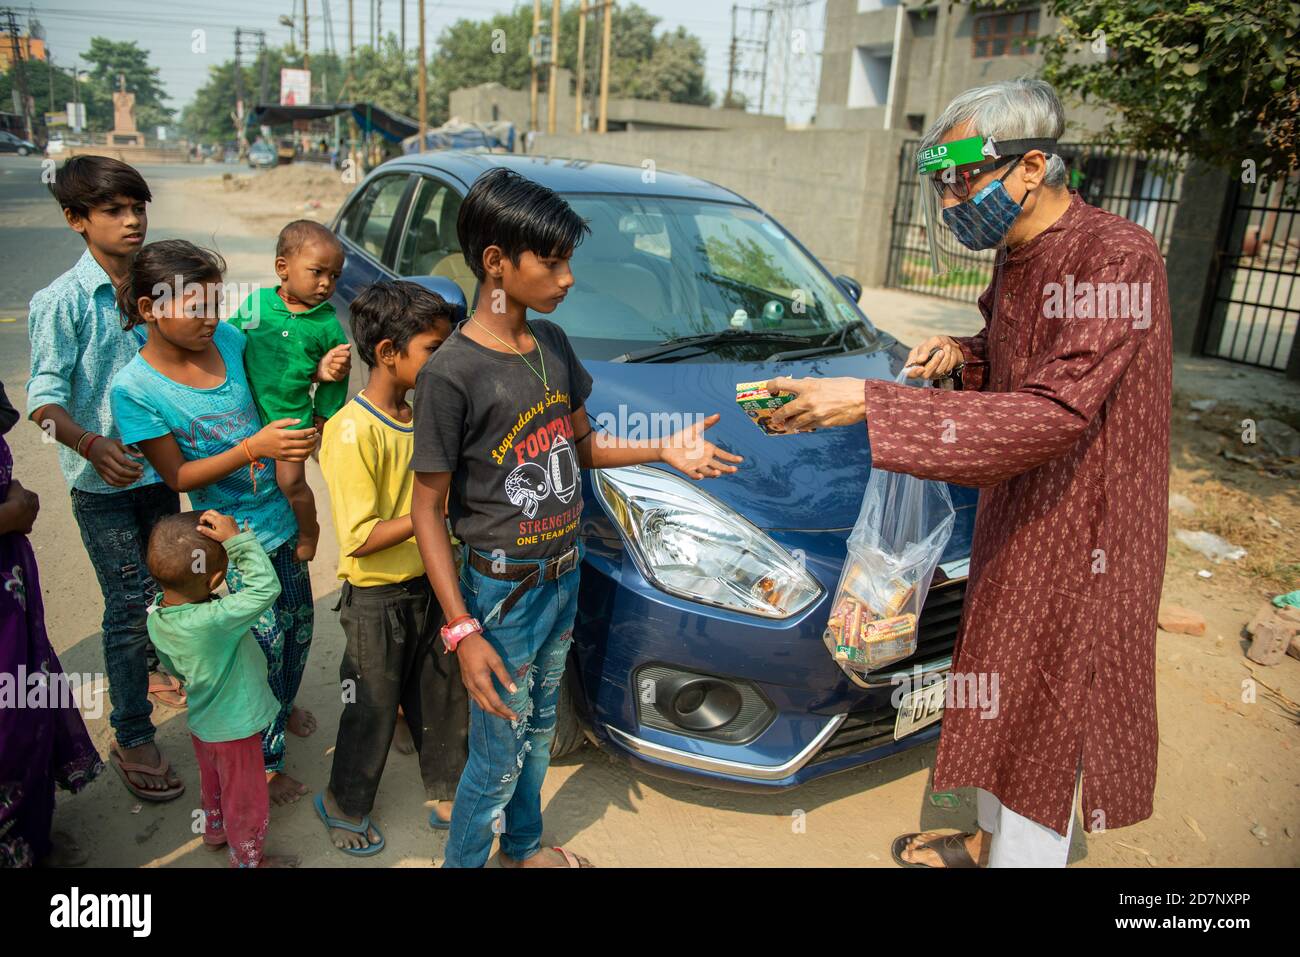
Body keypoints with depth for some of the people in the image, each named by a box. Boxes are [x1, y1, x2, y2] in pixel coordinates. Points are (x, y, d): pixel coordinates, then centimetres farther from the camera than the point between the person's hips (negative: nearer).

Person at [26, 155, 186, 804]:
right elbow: (45, 397, -17)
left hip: (161, 466, 5)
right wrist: (92, 444, -34)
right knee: (130, 606, -2)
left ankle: (154, 669, 47)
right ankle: (132, 740, 13)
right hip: (103, 483, -5)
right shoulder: (63, 301, -14)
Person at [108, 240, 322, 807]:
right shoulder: (134, 388, -17)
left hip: (281, 518, 5)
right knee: (265, 644, 4)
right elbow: (178, 475, -15)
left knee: (298, 628, 20)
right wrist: (254, 448, -28)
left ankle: (282, 707, 51)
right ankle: (265, 760, 28)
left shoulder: (228, 338, -5)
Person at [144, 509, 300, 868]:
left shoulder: (156, 614, -14)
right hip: (234, 729, -8)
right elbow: (266, 587, -42)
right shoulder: (212, 621, -41)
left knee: (214, 781, 34)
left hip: (202, 720, 8)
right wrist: (237, 538, -43)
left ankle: (215, 829, 58)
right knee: (245, 798, 18)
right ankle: (247, 858, 39)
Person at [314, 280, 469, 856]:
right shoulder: (352, 432, -23)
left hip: (428, 584, 7)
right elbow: (359, 538, -25)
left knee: (442, 699, 19)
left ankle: (447, 796, 39)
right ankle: (345, 807, 36)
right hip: (377, 598, -7)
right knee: (373, 712, 11)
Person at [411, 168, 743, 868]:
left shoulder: (551, 343, 1)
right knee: (498, 760, 8)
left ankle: (524, 849, 48)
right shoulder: (451, 374, -21)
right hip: (502, 593, -7)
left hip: (564, 577, 7)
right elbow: (426, 509, -17)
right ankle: (462, 861, 35)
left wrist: (663, 449, -5)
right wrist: (462, 631, -20)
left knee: (538, 733, 25)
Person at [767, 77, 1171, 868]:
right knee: (1003, 694, 22)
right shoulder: (1017, 259, 4)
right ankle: (991, 839, 43)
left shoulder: (1118, 259, -24)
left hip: (1079, 540, -9)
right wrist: (964, 355, -5)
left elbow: (1056, 413, -33)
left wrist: (870, 405, -37)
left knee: (1045, 721, 6)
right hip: (1014, 519, 9)